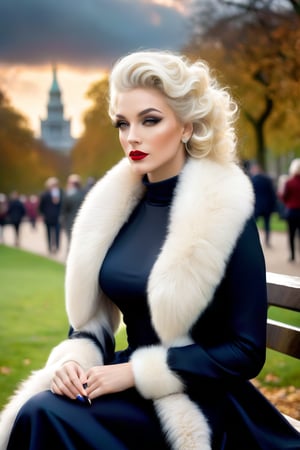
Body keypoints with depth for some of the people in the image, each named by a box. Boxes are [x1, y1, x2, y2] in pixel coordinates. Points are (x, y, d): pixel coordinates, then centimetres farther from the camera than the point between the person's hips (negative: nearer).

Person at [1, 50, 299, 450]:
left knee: (44, 415, -26)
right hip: (130, 381, 5)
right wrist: (74, 358, -11)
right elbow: (90, 314, 11)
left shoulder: (224, 211, -12)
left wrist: (135, 371, -18)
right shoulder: (115, 206, 4)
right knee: (35, 412, -24)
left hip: (197, 407, -5)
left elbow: (246, 352, -13)